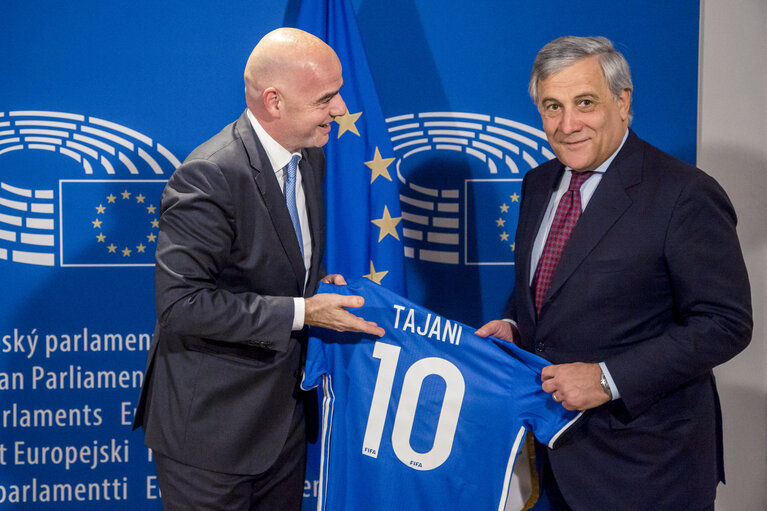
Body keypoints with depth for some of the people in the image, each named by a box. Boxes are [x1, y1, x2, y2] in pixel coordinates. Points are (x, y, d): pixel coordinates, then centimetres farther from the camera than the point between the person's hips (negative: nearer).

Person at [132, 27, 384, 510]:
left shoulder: (310, 156, 4)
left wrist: (319, 280, -1)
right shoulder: (210, 176, -24)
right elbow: (181, 302, -27)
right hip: (209, 423, -8)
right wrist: (299, 312, -25)